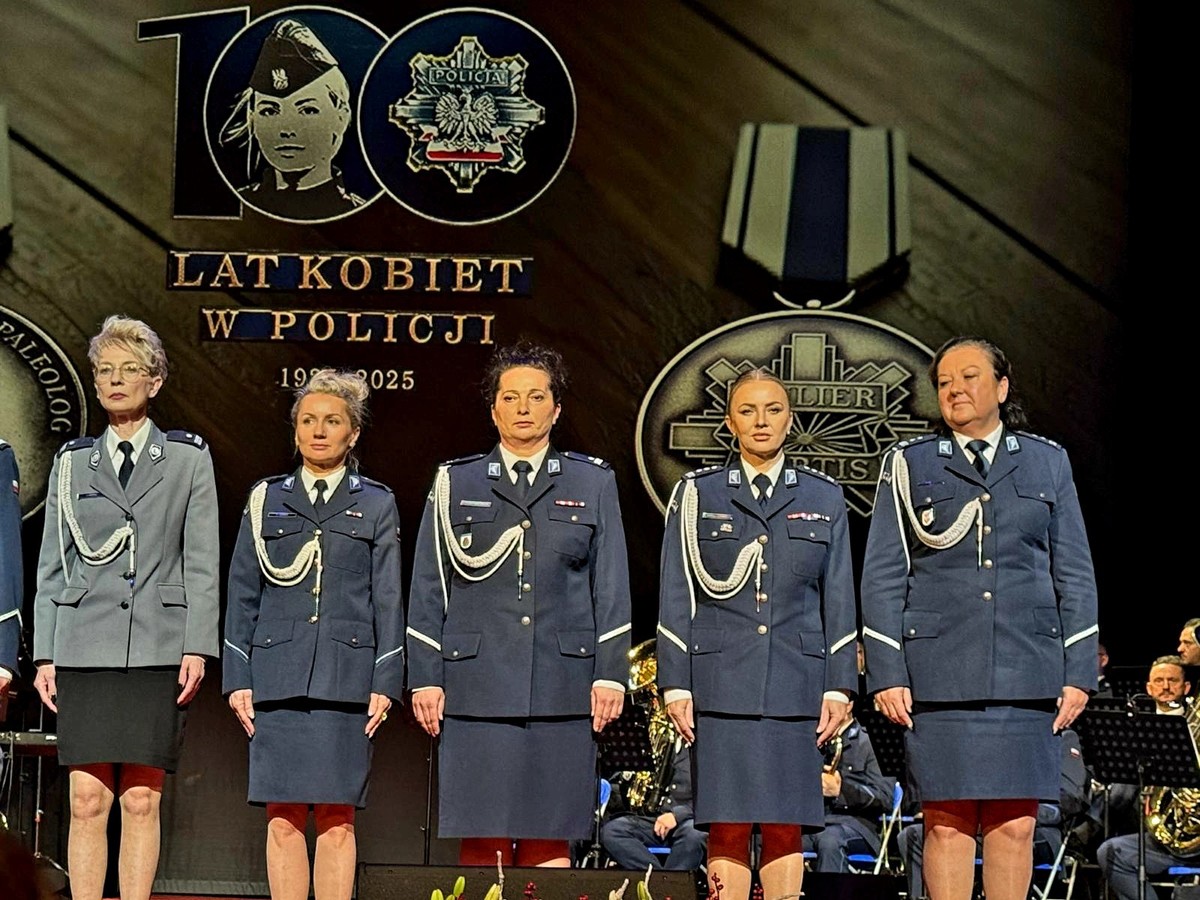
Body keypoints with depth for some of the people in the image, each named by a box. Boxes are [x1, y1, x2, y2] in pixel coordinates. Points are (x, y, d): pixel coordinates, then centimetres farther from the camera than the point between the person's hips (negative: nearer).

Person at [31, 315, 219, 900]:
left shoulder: (188, 458, 9)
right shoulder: (72, 462, 13)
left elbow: (201, 562, 4)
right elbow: (51, 565, 12)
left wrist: (197, 648, -5)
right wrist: (44, 654, 5)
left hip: (157, 649, -1)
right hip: (84, 648, 1)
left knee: (142, 801, -2)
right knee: (87, 800, -3)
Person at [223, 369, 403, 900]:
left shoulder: (377, 505, 11)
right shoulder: (266, 499, 13)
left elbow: (388, 600, 8)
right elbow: (242, 596, 12)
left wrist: (386, 682, 0)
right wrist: (237, 679, 4)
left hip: (346, 677, -1)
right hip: (277, 678, 1)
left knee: (337, 820, -2)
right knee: (282, 819, -1)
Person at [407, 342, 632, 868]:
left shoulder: (594, 482, 12)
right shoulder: (455, 483, 11)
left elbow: (611, 589, 9)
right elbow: (428, 591, 9)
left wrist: (610, 676, 1)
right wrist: (424, 680, 2)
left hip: (562, 691, 0)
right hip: (476, 688, 0)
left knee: (550, 842, 1)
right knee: (481, 843, -2)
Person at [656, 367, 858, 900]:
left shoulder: (824, 497, 11)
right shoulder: (696, 494, 7)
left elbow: (839, 599, 10)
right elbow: (675, 598, 5)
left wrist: (839, 687, 3)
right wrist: (675, 686, -2)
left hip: (796, 686, 1)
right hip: (721, 685, -1)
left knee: (785, 831, 1)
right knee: (727, 831, -2)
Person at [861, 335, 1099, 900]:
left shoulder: (1047, 462, 14)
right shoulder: (909, 464, 10)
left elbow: (1074, 575, 12)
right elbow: (882, 577, 5)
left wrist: (1078, 674, 4)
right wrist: (886, 674, -4)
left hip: (1026, 675, 1)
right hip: (939, 677, -1)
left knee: (1015, 825, 0)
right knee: (947, 825, -2)